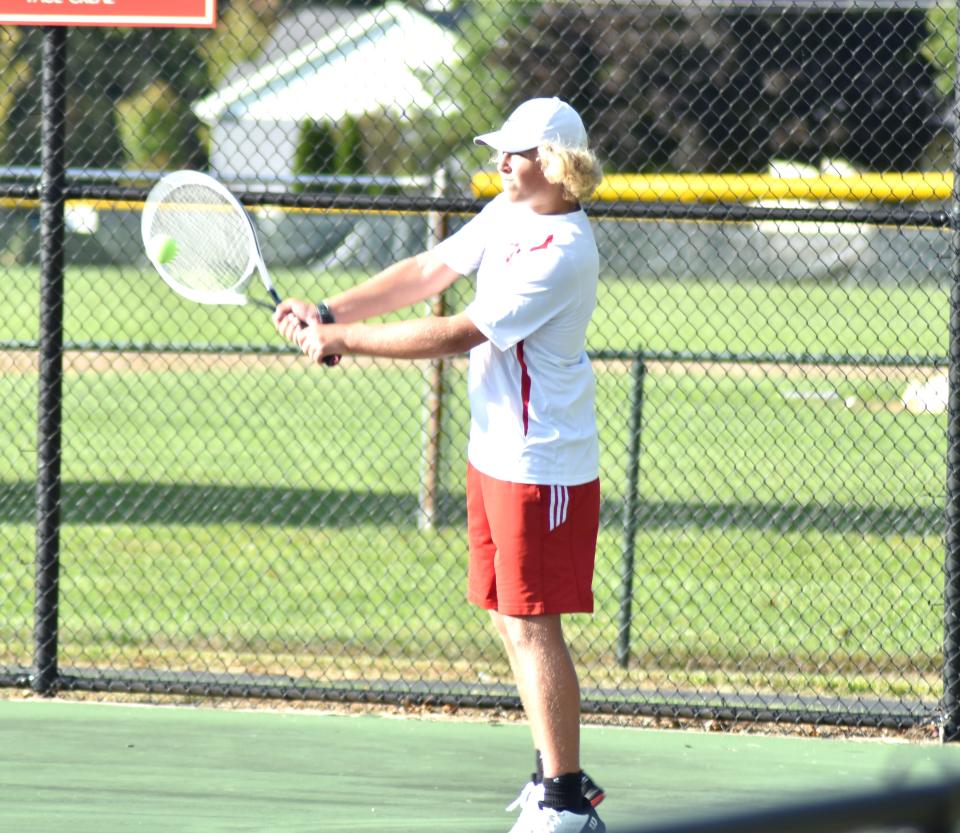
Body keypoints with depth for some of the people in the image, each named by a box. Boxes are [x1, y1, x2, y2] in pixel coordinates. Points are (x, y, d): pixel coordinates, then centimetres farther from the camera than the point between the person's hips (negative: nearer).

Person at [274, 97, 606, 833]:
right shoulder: (508, 213, 6)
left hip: (542, 468, -9)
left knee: (532, 625, -8)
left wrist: (345, 342, -17)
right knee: (513, 622, 14)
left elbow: (459, 335, -23)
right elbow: (428, 272, 12)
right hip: (495, 455, 9)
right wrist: (329, 313, 0)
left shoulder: (561, 254, -23)